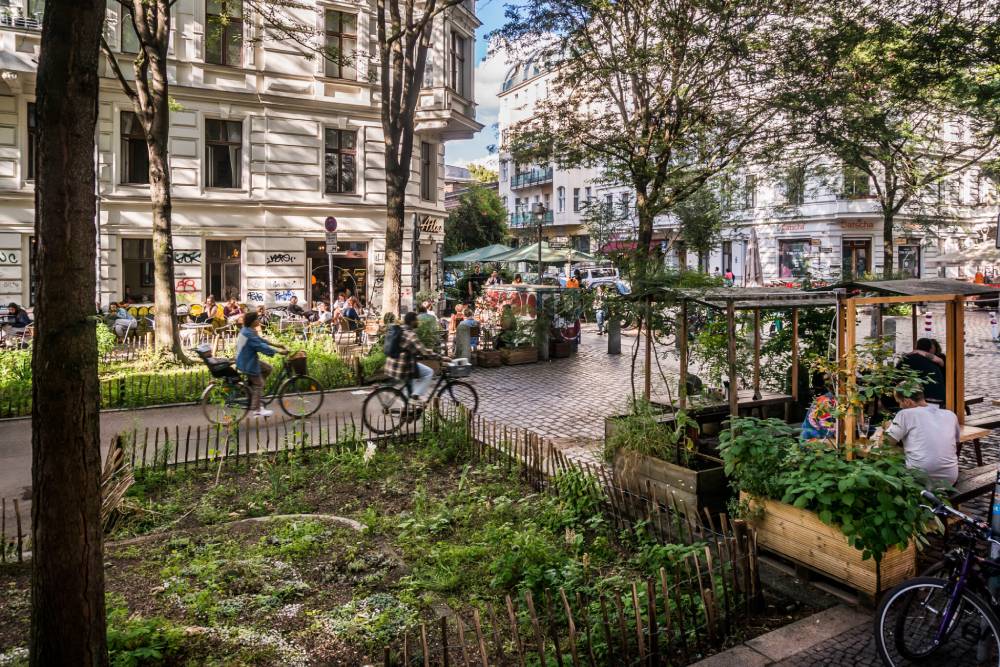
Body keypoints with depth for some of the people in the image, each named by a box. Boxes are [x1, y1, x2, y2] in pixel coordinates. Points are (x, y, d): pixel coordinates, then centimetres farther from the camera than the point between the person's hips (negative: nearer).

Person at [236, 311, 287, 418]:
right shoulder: (249, 334, -26)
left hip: (248, 360, 10)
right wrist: (279, 351, -25)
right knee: (258, 384, -2)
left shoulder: (247, 330, 6)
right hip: (248, 363, -10)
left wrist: (275, 345, 15)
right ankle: (256, 410, 5)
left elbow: (260, 340, 15)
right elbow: (261, 347, -28)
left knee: (267, 368, 17)